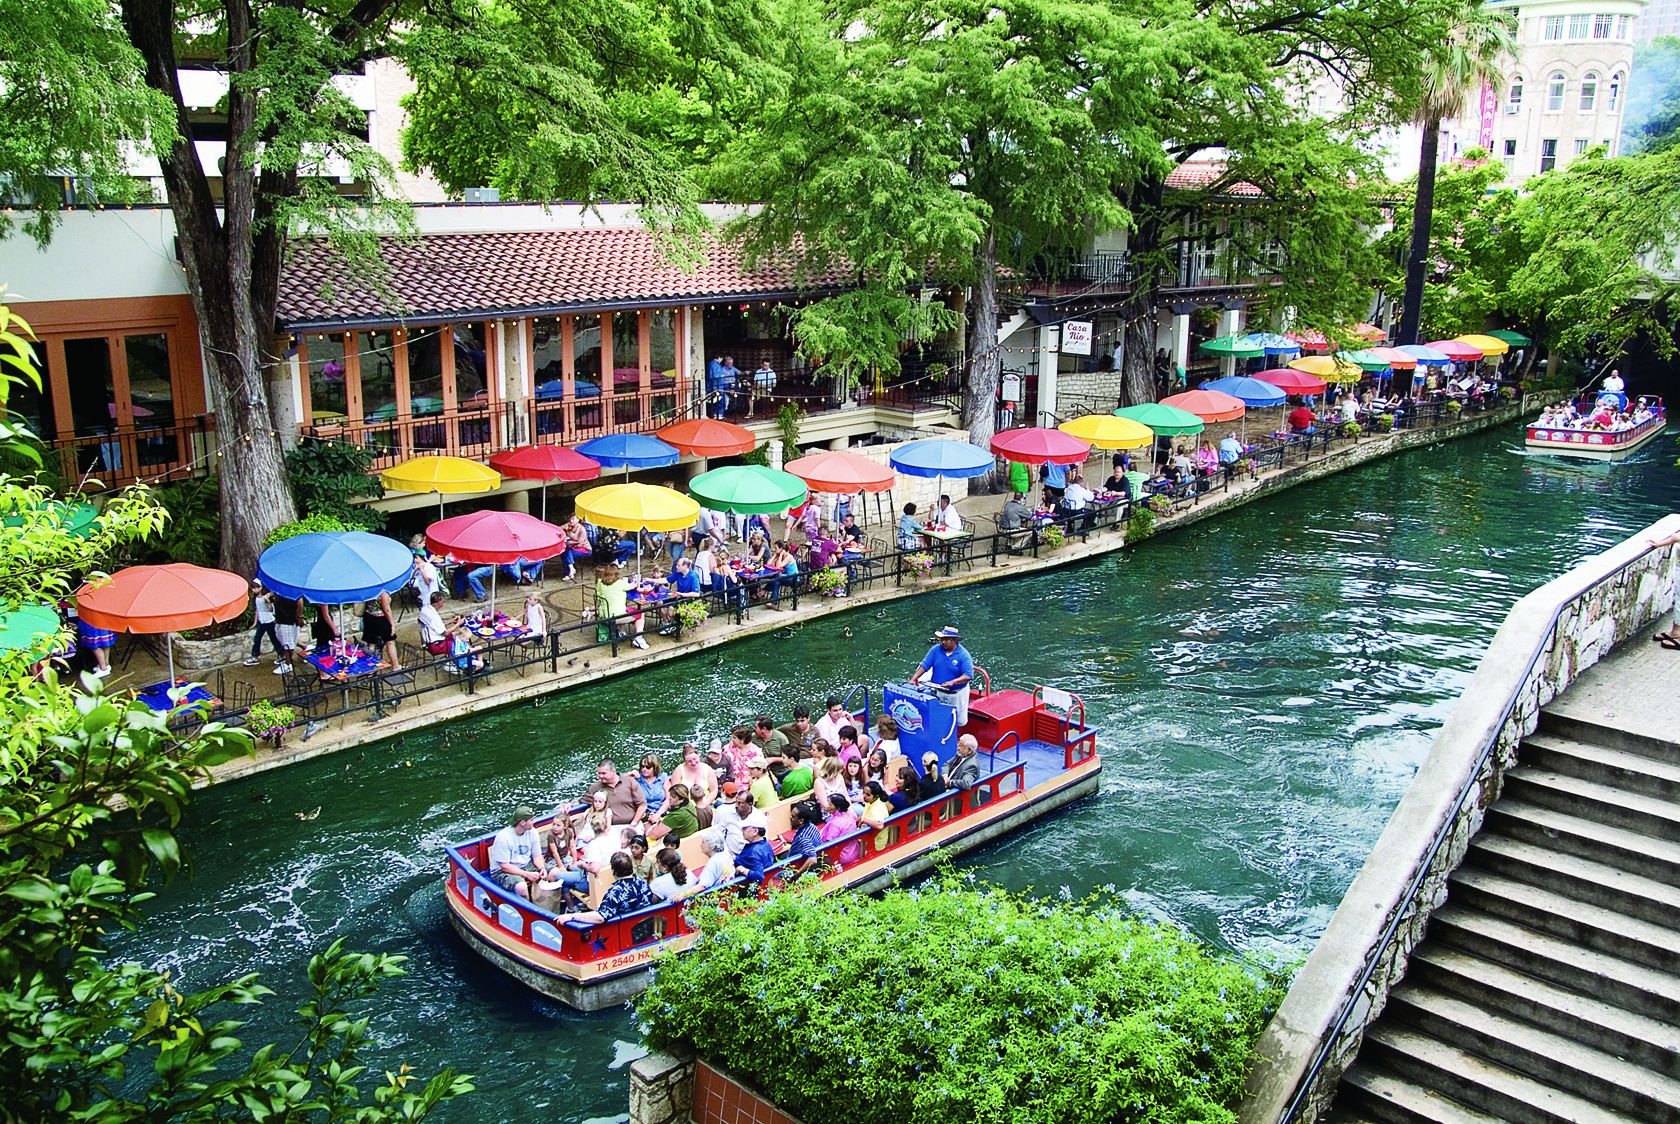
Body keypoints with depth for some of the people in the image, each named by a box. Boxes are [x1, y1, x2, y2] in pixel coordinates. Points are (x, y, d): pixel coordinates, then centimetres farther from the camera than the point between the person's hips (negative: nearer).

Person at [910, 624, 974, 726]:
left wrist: (952, 682, -36)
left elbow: (968, 675, -22)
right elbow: (924, 666, -4)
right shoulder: (936, 650, -5)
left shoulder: (963, 655, -16)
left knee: (960, 722, 6)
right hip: (937, 692, 3)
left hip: (956, 694, -3)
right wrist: (913, 679, -16)